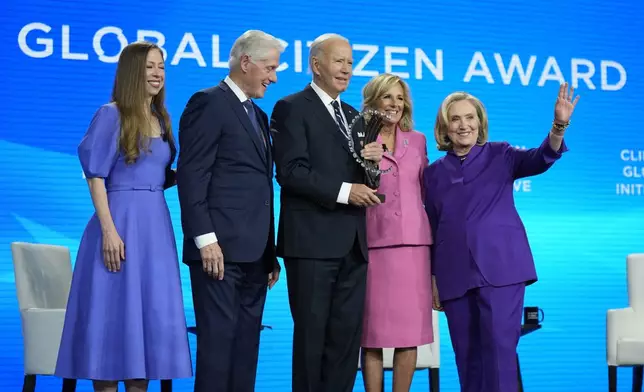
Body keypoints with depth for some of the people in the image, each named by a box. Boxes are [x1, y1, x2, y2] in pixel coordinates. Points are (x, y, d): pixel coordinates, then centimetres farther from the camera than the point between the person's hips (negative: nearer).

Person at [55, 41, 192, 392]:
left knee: (151, 314, 8)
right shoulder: (111, 114, -5)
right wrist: (109, 230, -18)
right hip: (121, 221, -7)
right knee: (113, 313, -3)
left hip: (156, 224, 7)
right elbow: (96, 176, -10)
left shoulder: (161, 120, 15)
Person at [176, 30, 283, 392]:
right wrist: (205, 239, -19)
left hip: (254, 253, 8)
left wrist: (271, 253, 16)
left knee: (246, 344, 8)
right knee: (218, 339, -7)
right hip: (221, 250, -8)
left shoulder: (259, 116, 22)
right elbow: (191, 175, -12)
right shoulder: (209, 103, -4)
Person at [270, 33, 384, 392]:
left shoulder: (353, 116, 20)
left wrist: (372, 161, -1)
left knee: (348, 334, 7)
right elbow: (291, 171, -14)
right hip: (313, 240, -7)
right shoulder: (292, 108, -2)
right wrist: (344, 191, -18)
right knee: (312, 333, 1)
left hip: (353, 242, 7)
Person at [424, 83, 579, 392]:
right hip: (455, 276, 3)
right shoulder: (434, 173, 12)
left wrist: (559, 126, -32)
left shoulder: (500, 155, 5)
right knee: (466, 354, 6)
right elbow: (432, 230, 14)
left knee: (499, 346, -9)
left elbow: (540, 159, -13)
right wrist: (432, 279, 11)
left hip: (501, 267, -3)